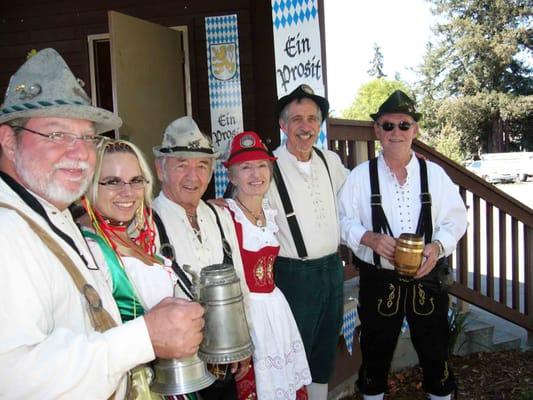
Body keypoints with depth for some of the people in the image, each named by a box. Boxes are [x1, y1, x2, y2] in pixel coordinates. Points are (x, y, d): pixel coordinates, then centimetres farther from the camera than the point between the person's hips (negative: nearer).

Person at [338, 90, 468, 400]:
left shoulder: (435, 173, 0)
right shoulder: (360, 176, -3)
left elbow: (456, 218, 1)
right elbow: (345, 220, -2)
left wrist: (437, 246, -17)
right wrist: (370, 238, -20)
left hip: (427, 277, 1)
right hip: (378, 279, -1)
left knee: (435, 351, 15)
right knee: (376, 352, 15)